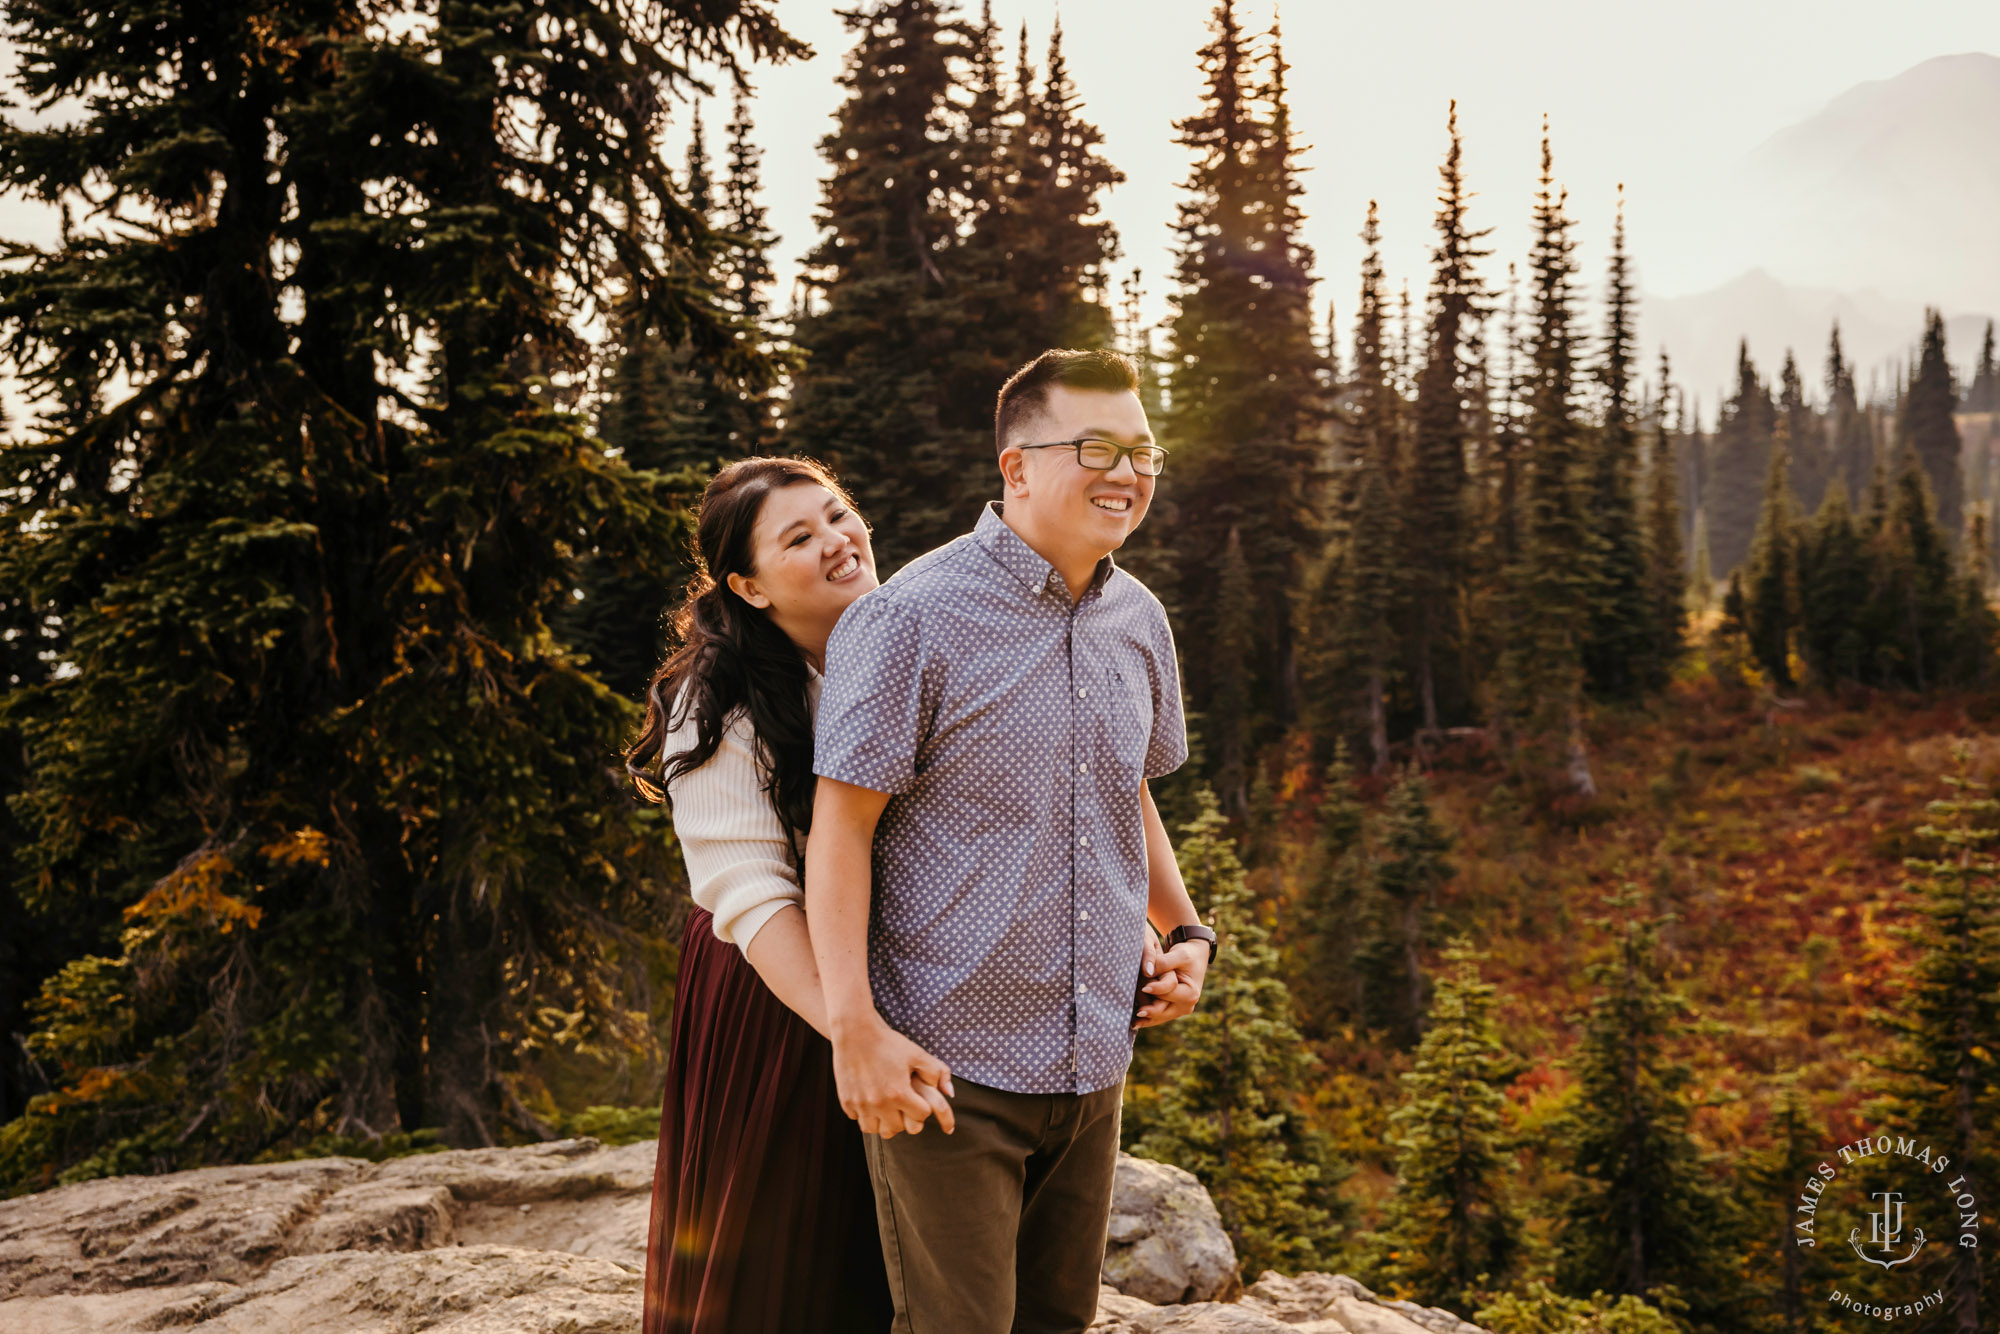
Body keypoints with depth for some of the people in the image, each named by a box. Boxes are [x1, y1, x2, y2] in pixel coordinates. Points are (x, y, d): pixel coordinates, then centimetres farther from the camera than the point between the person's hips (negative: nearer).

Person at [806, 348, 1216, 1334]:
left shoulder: (1139, 621, 8)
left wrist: (1184, 930, 12)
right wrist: (855, 1027, -19)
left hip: (1093, 1065, 7)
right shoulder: (913, 615, -13)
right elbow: (841, 823, -14)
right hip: (947, 1065, -6)